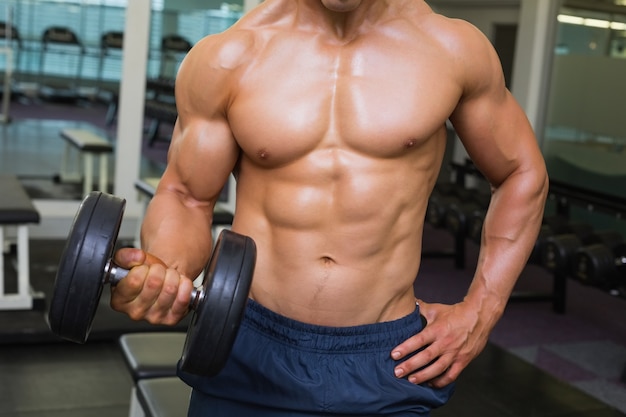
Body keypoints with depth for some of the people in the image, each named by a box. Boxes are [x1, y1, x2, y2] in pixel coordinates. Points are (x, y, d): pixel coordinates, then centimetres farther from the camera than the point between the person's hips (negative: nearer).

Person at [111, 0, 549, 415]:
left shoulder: (452, 46, -5)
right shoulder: (227, 57, -7)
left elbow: (523, 174, 8)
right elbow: (186, 197, 1)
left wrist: (480, 311, 1)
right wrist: (165, 270, -21)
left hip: (386, 361, 1)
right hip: (248, 350, 0)